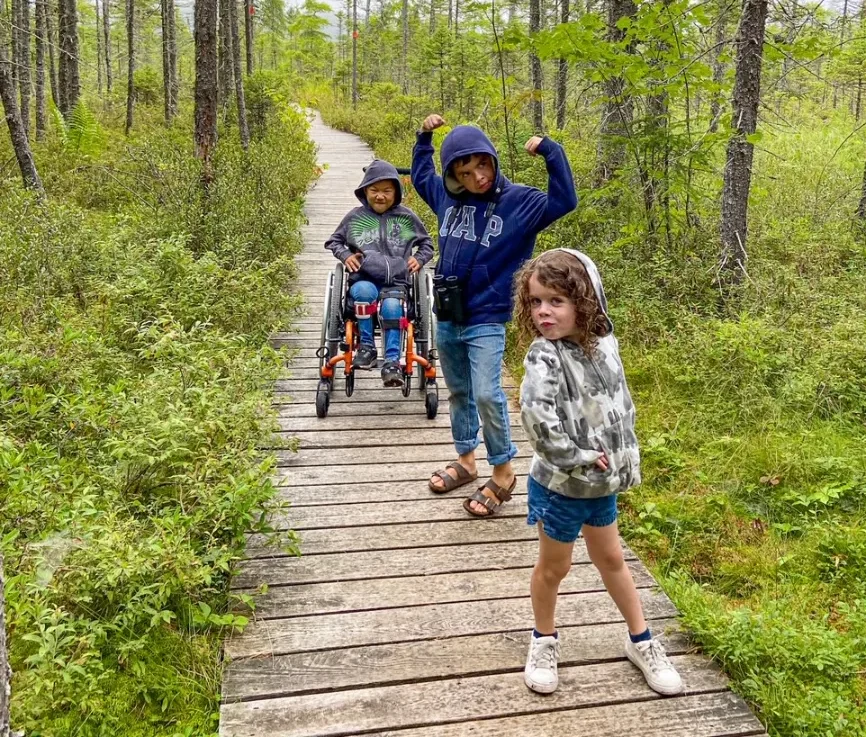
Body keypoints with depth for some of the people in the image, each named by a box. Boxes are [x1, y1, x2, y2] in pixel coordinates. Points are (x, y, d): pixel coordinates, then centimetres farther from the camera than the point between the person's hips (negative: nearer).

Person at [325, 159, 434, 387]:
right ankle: (366, 346, -21)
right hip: (364, 280, 0)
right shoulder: (355, 217, 11)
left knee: (392, 307, -34)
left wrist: (419, 259, 5)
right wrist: (345, 255, 2)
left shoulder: (407, 217, 12)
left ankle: (392, 362, -28)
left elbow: (427, 243, 26)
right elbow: (333, 241, 23)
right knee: (364, 291, -37)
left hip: (396, 283, 0)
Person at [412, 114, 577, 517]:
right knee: (459, 393, 16)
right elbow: (419, 175, 25)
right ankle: (465, 460, 32)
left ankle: (503, 472, 6)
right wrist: (424, 138, 14)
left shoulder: (519, 201, -7)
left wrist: (550, 151, -20)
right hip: (446, 318, 5)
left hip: (486, 321, -5)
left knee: (487, 396, -11)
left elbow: (563, 201, -16)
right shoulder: (447, 196, 5)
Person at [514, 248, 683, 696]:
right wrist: (577, 457, -28)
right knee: (553, 567, 15)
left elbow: (622, 407, 9)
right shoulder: (545, 358, -24)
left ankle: (640, 641, 40)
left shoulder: (604, 345, -4)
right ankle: (544, 640, 39)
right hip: (560, 486, -5)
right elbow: (536, 417, -39)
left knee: (611, 559, 23)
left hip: (602, 481, 5)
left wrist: (626, 461, 4)